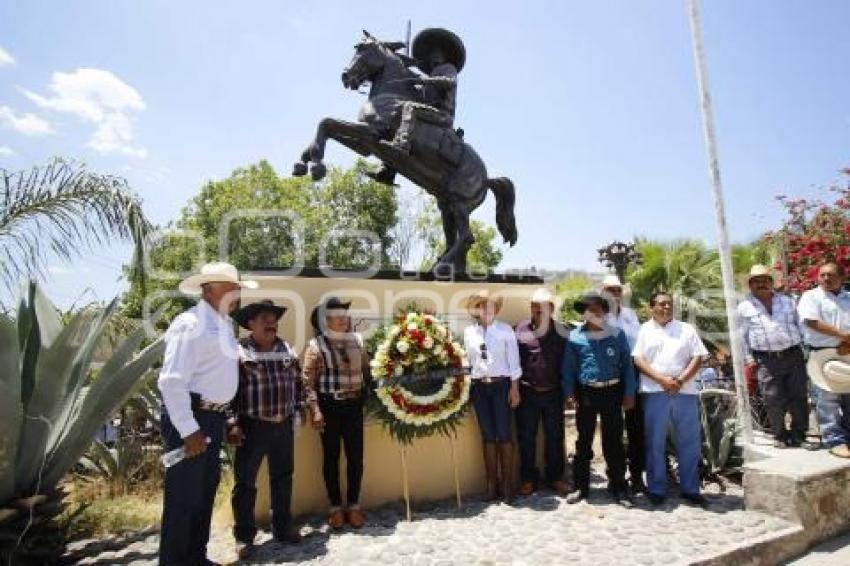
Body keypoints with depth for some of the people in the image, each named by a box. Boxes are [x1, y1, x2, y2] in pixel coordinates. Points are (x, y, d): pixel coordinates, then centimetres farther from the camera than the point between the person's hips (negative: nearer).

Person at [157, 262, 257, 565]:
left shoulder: (225, 323, 10)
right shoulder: (191, 324, -19)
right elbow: (171, 382, -24)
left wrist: (223, 418, 16)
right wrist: (189, 431, -23)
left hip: (213, 416, 9)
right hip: (191, 418, -9)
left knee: (206, 490, 20)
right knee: (184, 495, 4)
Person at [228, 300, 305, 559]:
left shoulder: (287, 350, 8)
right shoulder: (238, 351, -9)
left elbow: (298, 382, 13)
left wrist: (298, 410, 9)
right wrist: (232, 424, -15)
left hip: (284, 425, 5)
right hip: (252, 426, -5)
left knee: (283, 479, 16)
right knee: (245, 482, 6)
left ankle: (283, 527, 32)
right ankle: (244, 536, 21)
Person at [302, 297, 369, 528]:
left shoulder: (357, 340, 6)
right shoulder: (316, 344, -6)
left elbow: (367, 370, 12)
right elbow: (308, 381, -8)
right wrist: (314, 409, -13)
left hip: (354, 405, 3)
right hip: (329, 406, -3)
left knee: (356, 456, 7)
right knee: (331, 456, 8)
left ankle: (354, 505, 23)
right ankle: (335, 507, 23)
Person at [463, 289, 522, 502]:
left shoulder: (506, 330, -3)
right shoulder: (469, 332, 3)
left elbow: (513, 361, -2)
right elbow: (468, 360, 7)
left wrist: (514, 388, -5)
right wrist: (467, 386, 4)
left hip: (501, 384, -2)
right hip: (479, 386, 2)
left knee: (504, 436, 3)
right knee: (488, 437, 10)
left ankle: (506, 484, 17)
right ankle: (491, 484, 21)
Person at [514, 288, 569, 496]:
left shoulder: (560, 331, 0)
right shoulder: (521, 329, -2)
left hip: (553, 392, 1)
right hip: (527, 392, -1)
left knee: (555, 437, 12)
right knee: (526, 437, 9)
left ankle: (555, 476, 30)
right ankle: (528, 478, 24)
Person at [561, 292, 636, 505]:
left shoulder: (617, 334, 1)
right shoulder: (575, 336, 1)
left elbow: (627, 364, 3)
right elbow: (568, 367, 2)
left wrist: (629, 393, -1)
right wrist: (569, 392, -6)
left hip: (612, 392, 0)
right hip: (586, 393, 0)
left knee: (613, 442, 8)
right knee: (583, 442, 7)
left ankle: (618, 486, 21)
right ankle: (581, 487, 17)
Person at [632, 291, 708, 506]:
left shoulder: (686, 329, 13)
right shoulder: (644, 330, 6)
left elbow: (698, 357, 5)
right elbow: (638, 360, -3)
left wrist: (681, 380, -10)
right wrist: (662, 379, -14)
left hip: (685, 392, 2)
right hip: (655, 393, -2)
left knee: (689, 442, 6)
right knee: (655, 444, 3)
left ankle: (690, 489, 20)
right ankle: (657, 490, 14)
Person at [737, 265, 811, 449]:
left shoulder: (787, 301, 13)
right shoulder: (744, 307, 4)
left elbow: (799, 326, 18)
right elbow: (742, 335, 5)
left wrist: (804, 349, 11)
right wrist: (749, 358, 1)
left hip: (794, 356, 3)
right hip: (766, 361, -2)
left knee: (799, 398, 5)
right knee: (773, 400, -1)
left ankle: (799, 435, 18)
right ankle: (780, 436, 12)